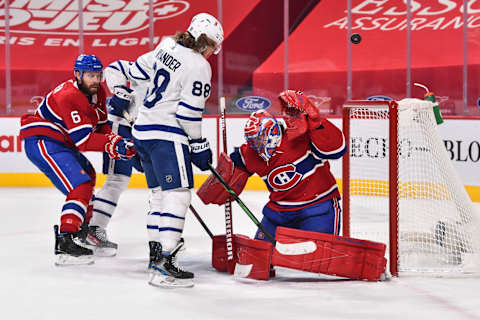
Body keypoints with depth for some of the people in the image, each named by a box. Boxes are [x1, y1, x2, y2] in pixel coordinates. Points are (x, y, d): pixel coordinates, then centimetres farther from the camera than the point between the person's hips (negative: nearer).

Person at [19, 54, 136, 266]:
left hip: (59, 141, 11)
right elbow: (83, 139, -29)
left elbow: (101, 127, 9)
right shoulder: (68, 97, -25)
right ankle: (64, 244, -29)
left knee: (88, 175, 28)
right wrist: (114, 144, -31)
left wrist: (117, 144, -9)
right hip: (41, 143, -11)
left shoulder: (97, 93, 5)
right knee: (80, 185, -22)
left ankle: (82, 227, 43)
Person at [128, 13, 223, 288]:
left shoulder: (167, 47, 10)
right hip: (166, 135, -10)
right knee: (178, 195, -12)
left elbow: (139, 71, 22)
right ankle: (164, 265, -19)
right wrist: (199, 147, -5)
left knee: (160, 193, 18)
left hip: (143, 130, 10)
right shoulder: (198, 66, -14)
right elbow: (189, 113, -15)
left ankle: (156, 250, 25)